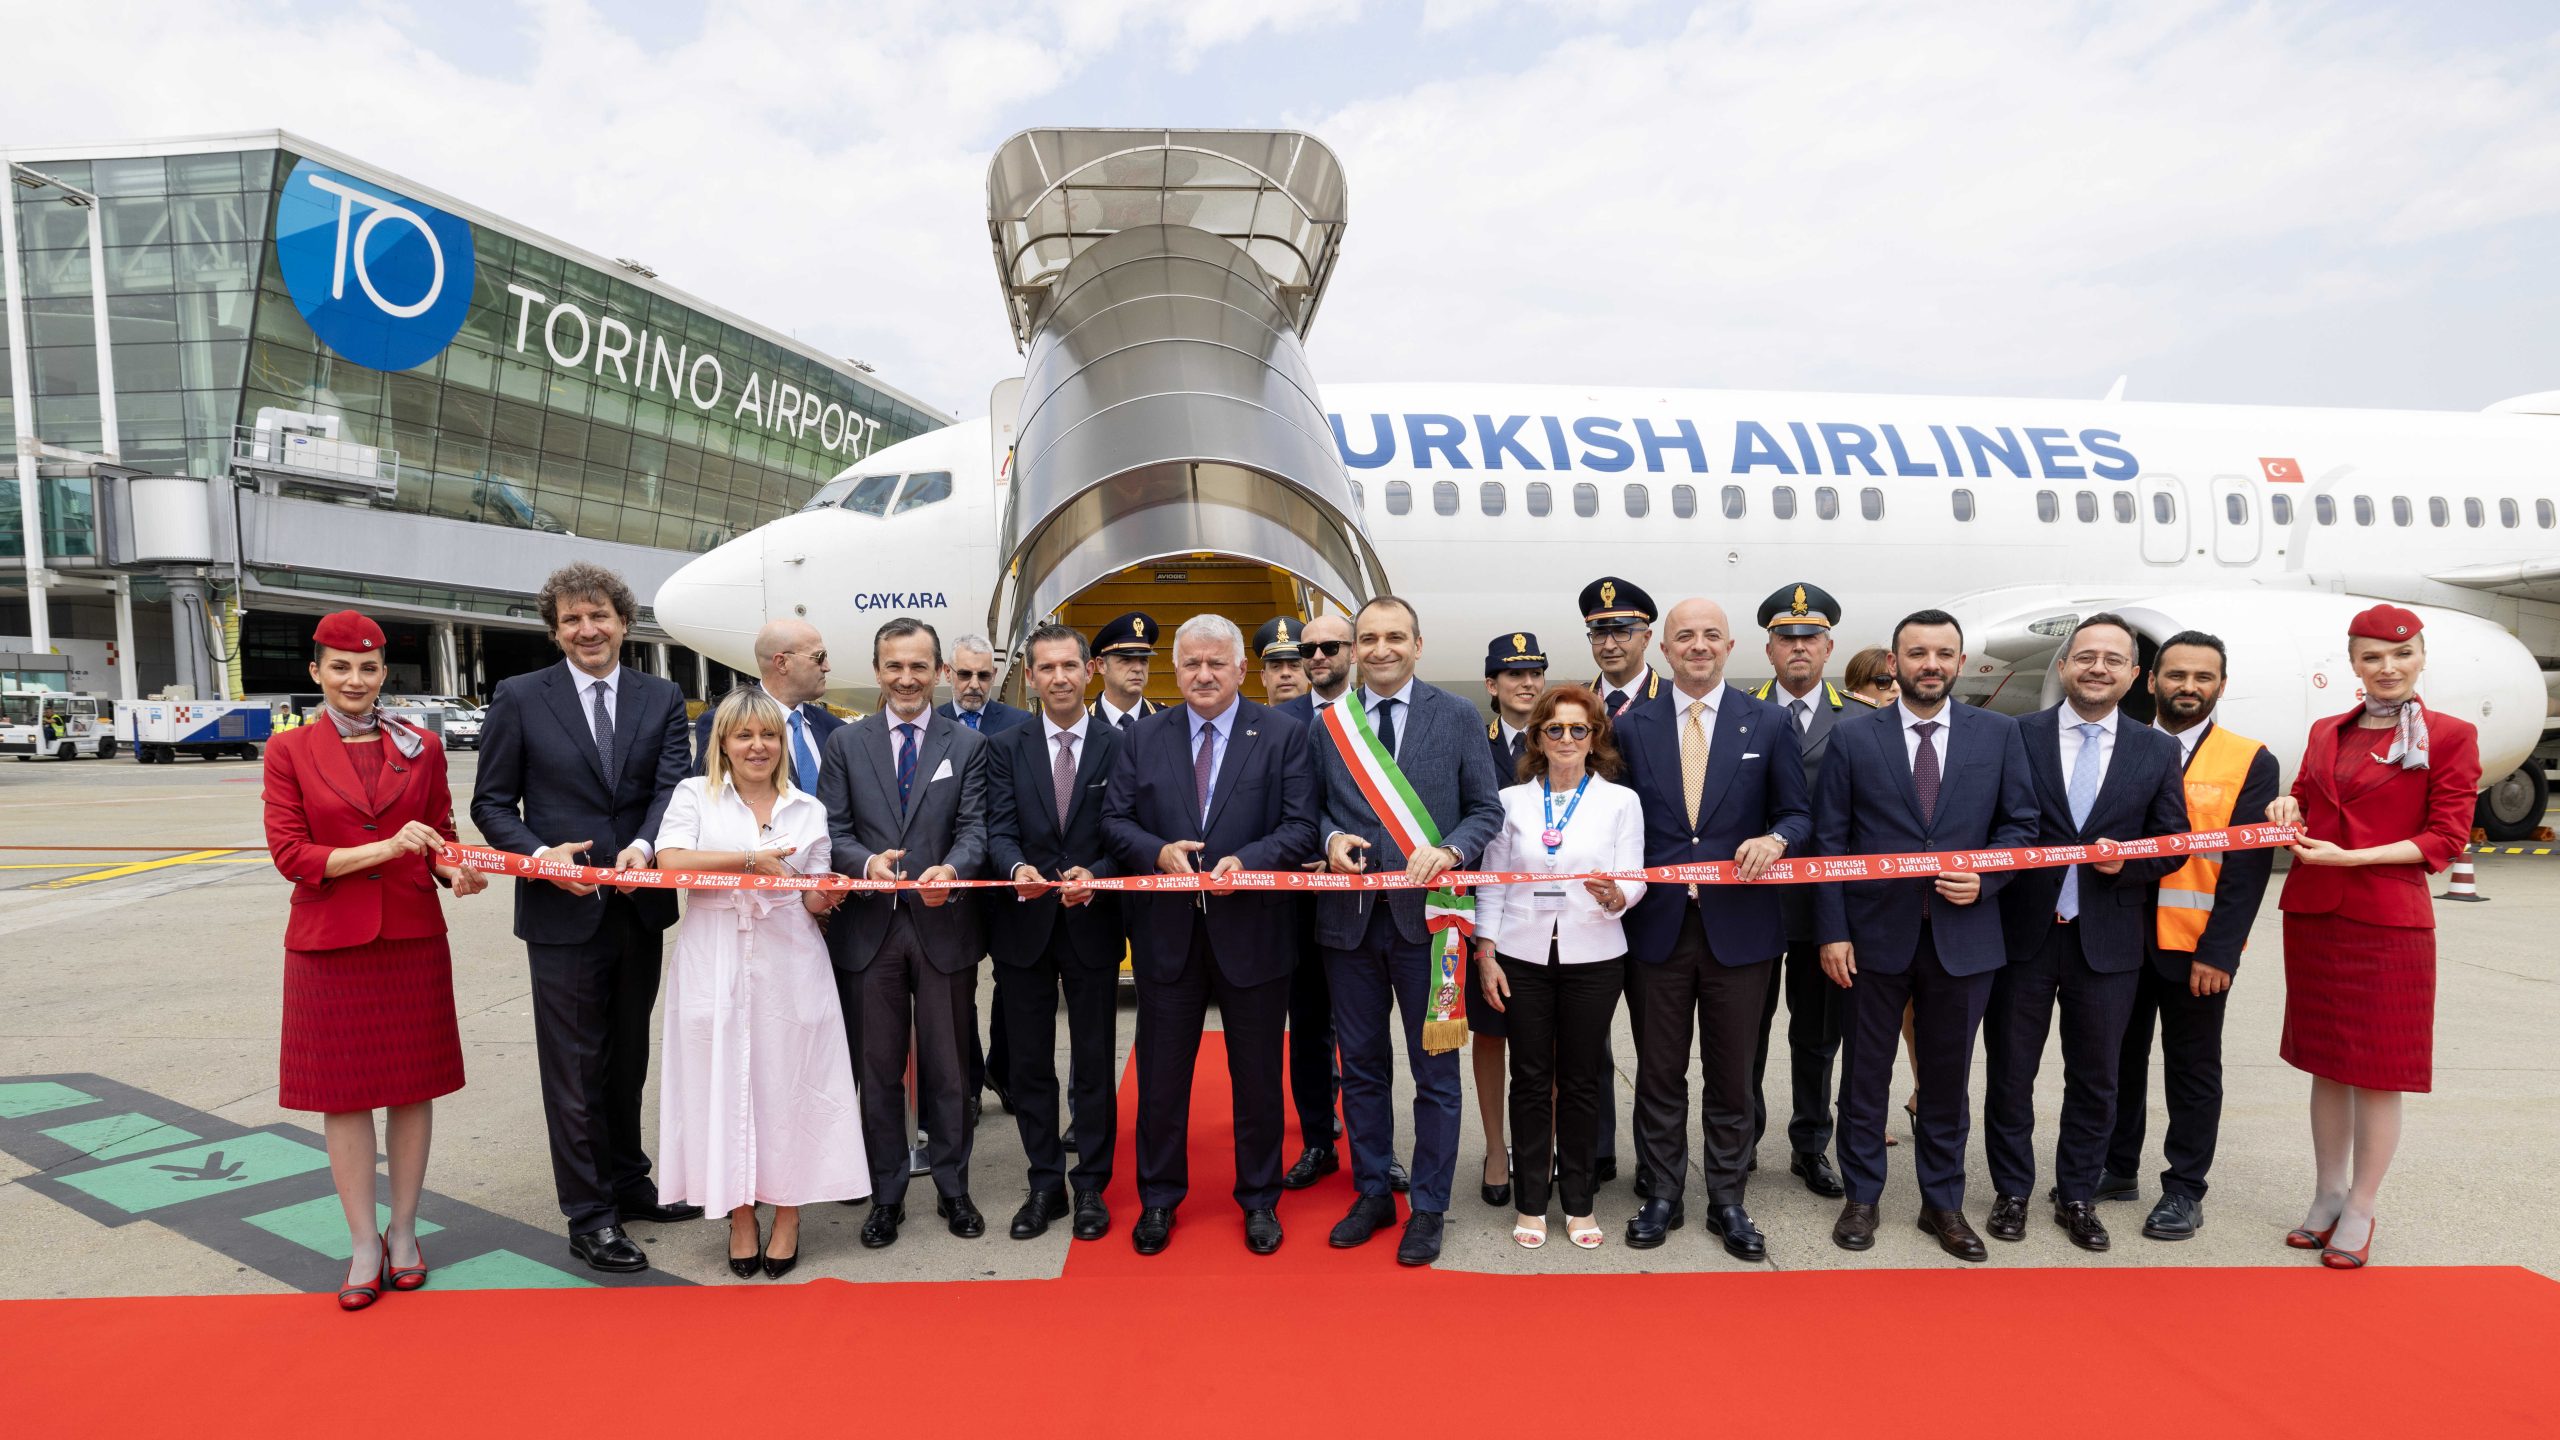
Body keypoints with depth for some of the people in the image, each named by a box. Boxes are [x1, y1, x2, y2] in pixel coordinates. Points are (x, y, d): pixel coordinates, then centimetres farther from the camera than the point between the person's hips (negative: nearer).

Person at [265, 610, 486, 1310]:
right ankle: (364, 1246, 17)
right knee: (344, 1093, 5)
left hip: (413, 938, 1)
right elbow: (290, 853, -6)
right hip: (330, 943, -1)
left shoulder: (420, 747, 5)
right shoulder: (290, 751, 0)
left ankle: (403, 1231, 22)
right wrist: (385, 847, -19)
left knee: (413, 1084, 7)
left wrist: (455, 871, -12)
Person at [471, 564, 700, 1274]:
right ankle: (588, 1214, 19)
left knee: (629, 1056, 19)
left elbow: (674, 786, -7)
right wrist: (540, 854, -18)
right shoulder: (520, 698, -2)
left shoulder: (662, 699, 3)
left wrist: (643, 846, -26)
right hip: (562, 912, -3)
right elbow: (492, 803, -1)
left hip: (640, 906, 3)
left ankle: (627, 1181, 36)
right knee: (575, 1067, 5)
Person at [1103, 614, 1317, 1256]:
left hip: (1251, 931, -1)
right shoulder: (1142, 737, 5)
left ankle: (1259, 1199, 31)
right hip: (1168, 932, 2)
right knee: (1161, 1075, 12)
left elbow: (1301, 825, -7)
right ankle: (1158, 1199, 30)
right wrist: (1158, 852, -15)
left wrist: (1247, 860, -23)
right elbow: (1115, 819, 4)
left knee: (1257, 1076, 12)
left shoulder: (1283, 735, -2)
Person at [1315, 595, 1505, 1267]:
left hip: (1426, 915, -2)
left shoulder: (1456, 716, 1)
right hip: (1349, 916, 2)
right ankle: (1372, 1193, 32)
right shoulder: (1327, 722, 5)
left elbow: (1487, 809, 1)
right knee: (1362, 1068, 15)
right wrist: (1331, 838, -10)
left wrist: (1448, 851, -16)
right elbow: (1312, 807, 11)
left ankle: (1429, 1208, 23)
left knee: (1435, 1072, 7)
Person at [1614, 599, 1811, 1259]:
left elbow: (1798, 814, 5)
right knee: (1659, 1074, 11)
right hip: (1656, 925, 1)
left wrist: (1774, 839, -16)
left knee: (1730, 1075, 12)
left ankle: (1727, 1200, 28)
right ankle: (1663, 1196, 27)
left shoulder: (1769, 724, 2)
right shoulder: (1631, 726, 3)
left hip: (1739, 926, 0)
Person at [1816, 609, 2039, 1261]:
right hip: (1876, 932, -1)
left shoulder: (1998, 733, 3)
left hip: (1963, 933, 1)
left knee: (1947, 1075, 13)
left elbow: (2020, 824, 6)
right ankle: (1861, 1197, 25)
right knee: (1865, 1072, 10)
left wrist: (1984, 878, -13)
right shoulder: (1852, 736, -1)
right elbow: (1830, 840, -2)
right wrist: (1832, 931, -7)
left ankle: (1943, 1203, 29)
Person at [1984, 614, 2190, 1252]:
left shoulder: (2157, 751, 4)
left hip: (2107, 942, 2)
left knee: (2094, 1079, 14)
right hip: (2022, 935, -1)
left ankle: (2077, 1197, 31)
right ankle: (2011, 1193, 26)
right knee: (2010, 1072, 10)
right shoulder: (2018, 736, -3)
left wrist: (2127, 860, -13)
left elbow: (2173, 842, 6)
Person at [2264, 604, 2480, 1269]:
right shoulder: (2325, 732, 11)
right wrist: (2288, 805, -2)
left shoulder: (2450, 735, -2)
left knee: (2378, 1073, 3)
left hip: (2388, 922, -4)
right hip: (2311, 916, 4)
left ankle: (2359, 1213, 16)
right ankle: (2326, 1197, 25)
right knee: (2326, 1065, 13)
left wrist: (2349, 857, -17)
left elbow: (2446, 839, -6)